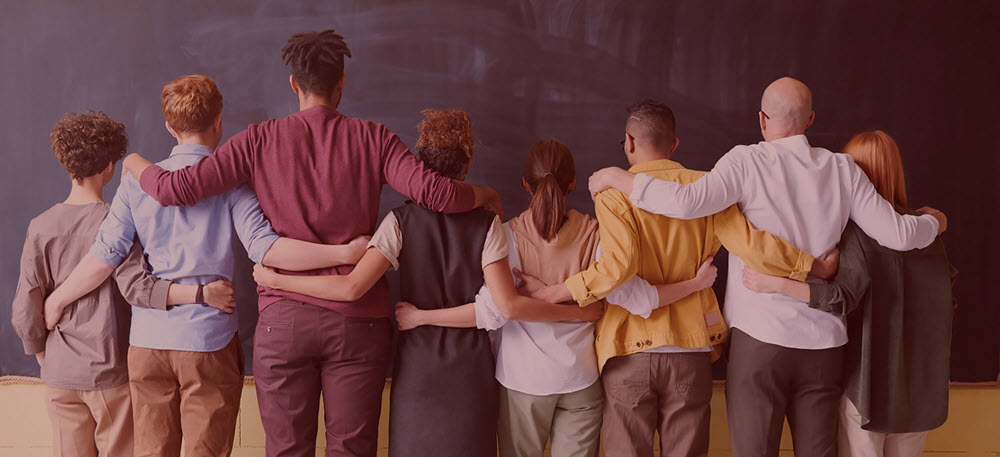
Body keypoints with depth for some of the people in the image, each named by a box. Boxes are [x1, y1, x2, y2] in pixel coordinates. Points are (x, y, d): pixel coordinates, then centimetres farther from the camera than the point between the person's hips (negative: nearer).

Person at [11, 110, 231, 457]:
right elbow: (137, 287, -24)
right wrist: (200, 294, -29)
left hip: (60, 376, 3)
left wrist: (45, 358, 14)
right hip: (110, 373, -3)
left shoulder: (41, 227, 0)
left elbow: (25, 313, 0)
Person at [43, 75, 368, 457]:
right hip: (209, 340, -3)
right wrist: (345, 253, -20)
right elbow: (263, 248, -19)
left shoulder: (137, 181, 4)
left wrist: (54, 302, 17)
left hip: (147, 341, 4)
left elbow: (103, 258, 2)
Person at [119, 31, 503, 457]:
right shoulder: (373, 138, 1)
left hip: (284, 320, 0)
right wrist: (486, 195, 9)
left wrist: (136, 163, 21)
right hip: (358, 319, 0)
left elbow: (176, 189, -1)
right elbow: (433, 191, -11)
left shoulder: (260, 140, 2)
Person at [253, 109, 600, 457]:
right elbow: (509, 304, -13)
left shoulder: (401, 221, -6)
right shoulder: (486, 224, -6)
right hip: (471, 367, 0)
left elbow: (351, 288, -15)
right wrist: (578, 313, -3)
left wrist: (275, 279, -4)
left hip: (417, 364, 0)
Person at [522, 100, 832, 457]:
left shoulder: (613, 193, -7)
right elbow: (752, 244, -7)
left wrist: (552, 293, -14)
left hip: (630, 351, -2)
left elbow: (618, 265, -21)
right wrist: (816, 265, 5)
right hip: (691, 350, 3)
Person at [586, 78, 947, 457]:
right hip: (825, 341, 4)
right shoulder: (842, 169, 4)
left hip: (761, 336, -4)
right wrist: (932, 222, 26)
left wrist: (617, 177, -11)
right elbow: (897, 234, 3)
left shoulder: (747, 161, -8)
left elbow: (686, 202, -23)